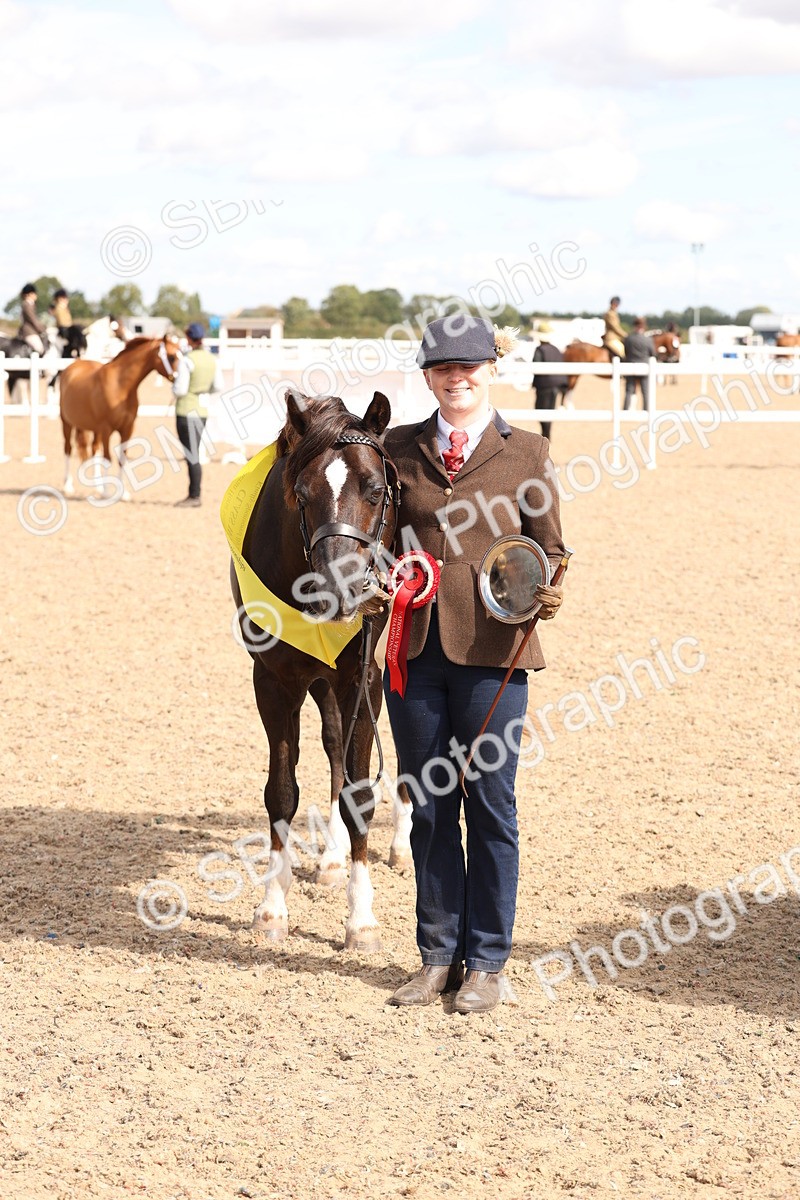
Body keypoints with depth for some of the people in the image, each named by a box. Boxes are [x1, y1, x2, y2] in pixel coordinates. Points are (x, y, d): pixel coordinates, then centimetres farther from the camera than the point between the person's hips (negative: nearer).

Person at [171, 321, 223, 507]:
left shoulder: (186, 361, -17)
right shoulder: (213, 359, 4)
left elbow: (180, 390, -18)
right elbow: (218, 387, 9)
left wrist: (175, 383, 3)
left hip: (187, 411, -7)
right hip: (203, 409, 7)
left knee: (192, 455, -2)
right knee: (192, 454, 15)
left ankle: (195, 497, 1)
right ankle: (193, 495, 19)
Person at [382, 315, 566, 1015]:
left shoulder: (526, 453, 3)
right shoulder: (399, 449, 9)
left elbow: (550, 548, 7)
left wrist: (547, 590, -14)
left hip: (491, 650, -2)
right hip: (414, 645, 3)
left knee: (491, 806, 3)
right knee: (428, 806, 9)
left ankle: (487, 962, 14)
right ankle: (439, 955, 21)